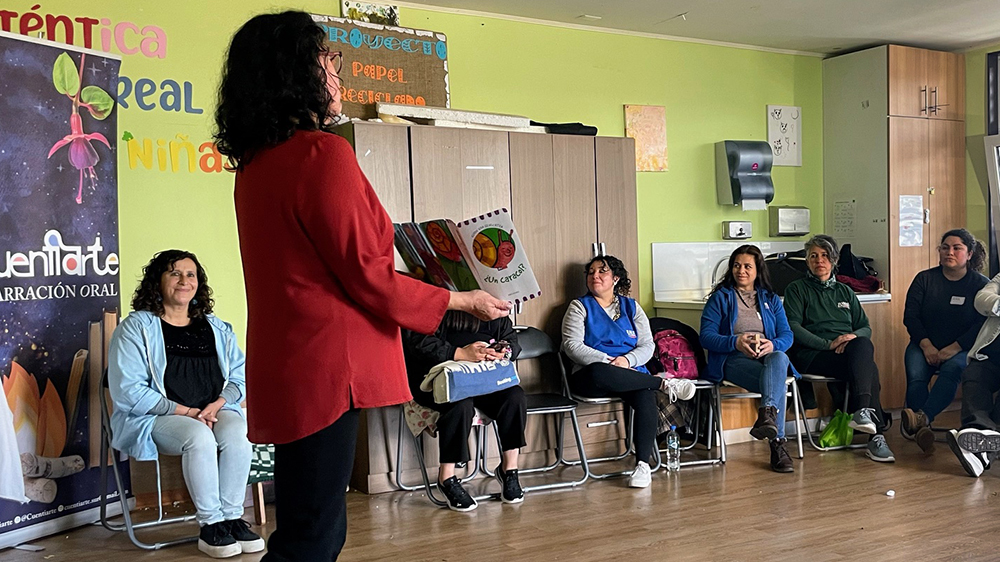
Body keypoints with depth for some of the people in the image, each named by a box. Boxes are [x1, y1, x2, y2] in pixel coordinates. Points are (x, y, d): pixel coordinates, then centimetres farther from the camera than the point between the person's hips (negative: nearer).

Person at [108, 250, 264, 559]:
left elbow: (240, 377, 12)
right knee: (199, 437, -34)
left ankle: (232, 516, -17)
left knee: (237, 434, -29)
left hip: (215, 411, 4)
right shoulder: (136, 328, 1)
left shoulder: (217, 328, 15)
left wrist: (218, 404, -11)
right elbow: (128, 391, -9)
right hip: (156, 418, -3)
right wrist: (186, 411, -15)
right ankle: (210, 525, -21)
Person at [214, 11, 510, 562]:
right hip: (324, 368, -9)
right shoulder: (323, 153, -15)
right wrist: (463, 301, -1)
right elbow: (369, 278, -14)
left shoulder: (255, 162, 11)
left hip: (283, 367, 9)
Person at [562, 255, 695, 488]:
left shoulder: (631, 307, 18)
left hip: (631, 374, 2)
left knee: (646, 398, -32)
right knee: (598, 373, -39)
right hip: (592, 379, -2)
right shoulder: (580, 307, 11)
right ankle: (664, 384, -26)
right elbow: (571, 345, -4)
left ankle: (643, 464, -28)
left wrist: (626, 360, -13)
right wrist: (608, 362, -15)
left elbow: (647, 345, 9)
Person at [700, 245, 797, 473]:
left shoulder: (771, 299, 23)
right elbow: (706, 336, 0)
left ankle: (767, 414, -56)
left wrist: (772, 345, -13)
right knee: (777, 381, -35)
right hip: (734, 360, -2)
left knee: (779, 359, -38)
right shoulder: (720, 298, 13)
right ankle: (777, 443, -44)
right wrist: (735, 342, -19)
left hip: (770, 356, 2)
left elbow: (787, 334, 11)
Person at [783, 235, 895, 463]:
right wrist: (829, 344, -15)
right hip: (812, 355, -4)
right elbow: (792, 327, -3)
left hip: (850, 351, 4)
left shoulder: (845, 291, 27)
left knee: (863, 345, -34)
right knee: (868, 368, -32)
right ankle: (877, 434, -38)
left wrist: (854, 337, -7)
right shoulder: (797, 289, 12)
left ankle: (863, 411, -42)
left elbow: (866, 327, 19)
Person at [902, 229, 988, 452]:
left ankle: (922, 417, -55)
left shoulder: (981, 284, 5)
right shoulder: (925, 279, 10)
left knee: (952, 369, -36)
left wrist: (953, 349, -17)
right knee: (916, 376, -29)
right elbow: (910, 316, 3)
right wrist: (926, 346, -12)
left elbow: (982, 324, -5)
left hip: (962, 349, -2)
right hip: (925, 345, 2)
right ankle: (922, 428, -46)